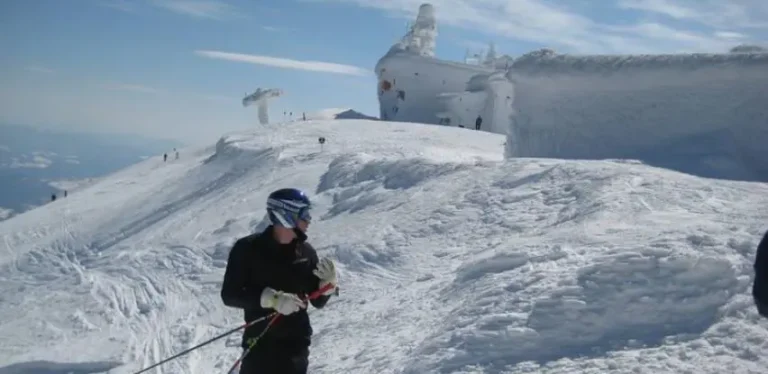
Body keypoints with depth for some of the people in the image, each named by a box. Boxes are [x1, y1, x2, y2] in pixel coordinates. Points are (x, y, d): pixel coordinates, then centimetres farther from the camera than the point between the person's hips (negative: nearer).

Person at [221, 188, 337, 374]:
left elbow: (318, 301, 10)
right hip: (259, 343, -2)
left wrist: (328, 282, -11)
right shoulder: (248, 248, -8)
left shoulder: (306, 252, 3)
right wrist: (271, 298, -25)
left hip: (296, 343, 3)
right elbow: (229, 294, -13)